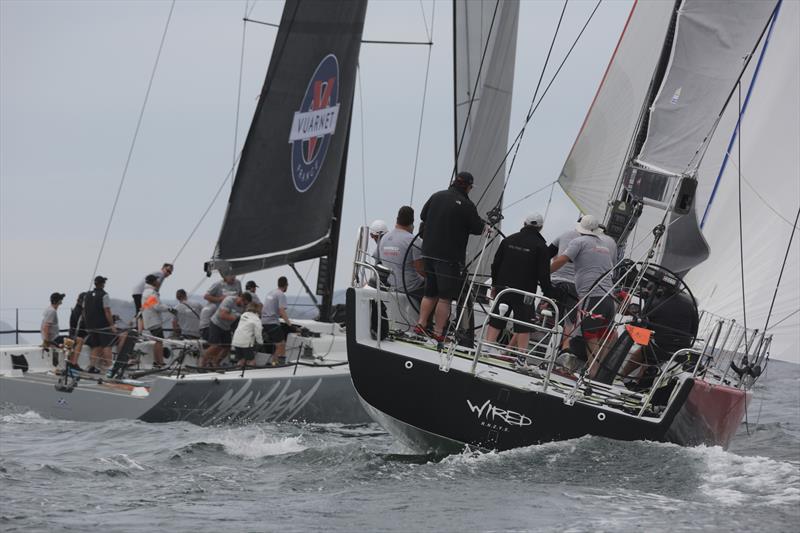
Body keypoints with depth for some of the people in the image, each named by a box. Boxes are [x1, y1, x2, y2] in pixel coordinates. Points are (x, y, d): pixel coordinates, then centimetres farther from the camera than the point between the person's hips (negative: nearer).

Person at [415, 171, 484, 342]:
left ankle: (420, 325, 12)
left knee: (430, 293, 18)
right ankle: (438, 333, -1)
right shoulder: (466, 204, -12)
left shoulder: (436, 196, 7)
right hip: (449, 256, -6)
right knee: (445, 296, -1)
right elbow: (478, 229, -6)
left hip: (428, 253, 6)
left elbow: (423, 216, 19)